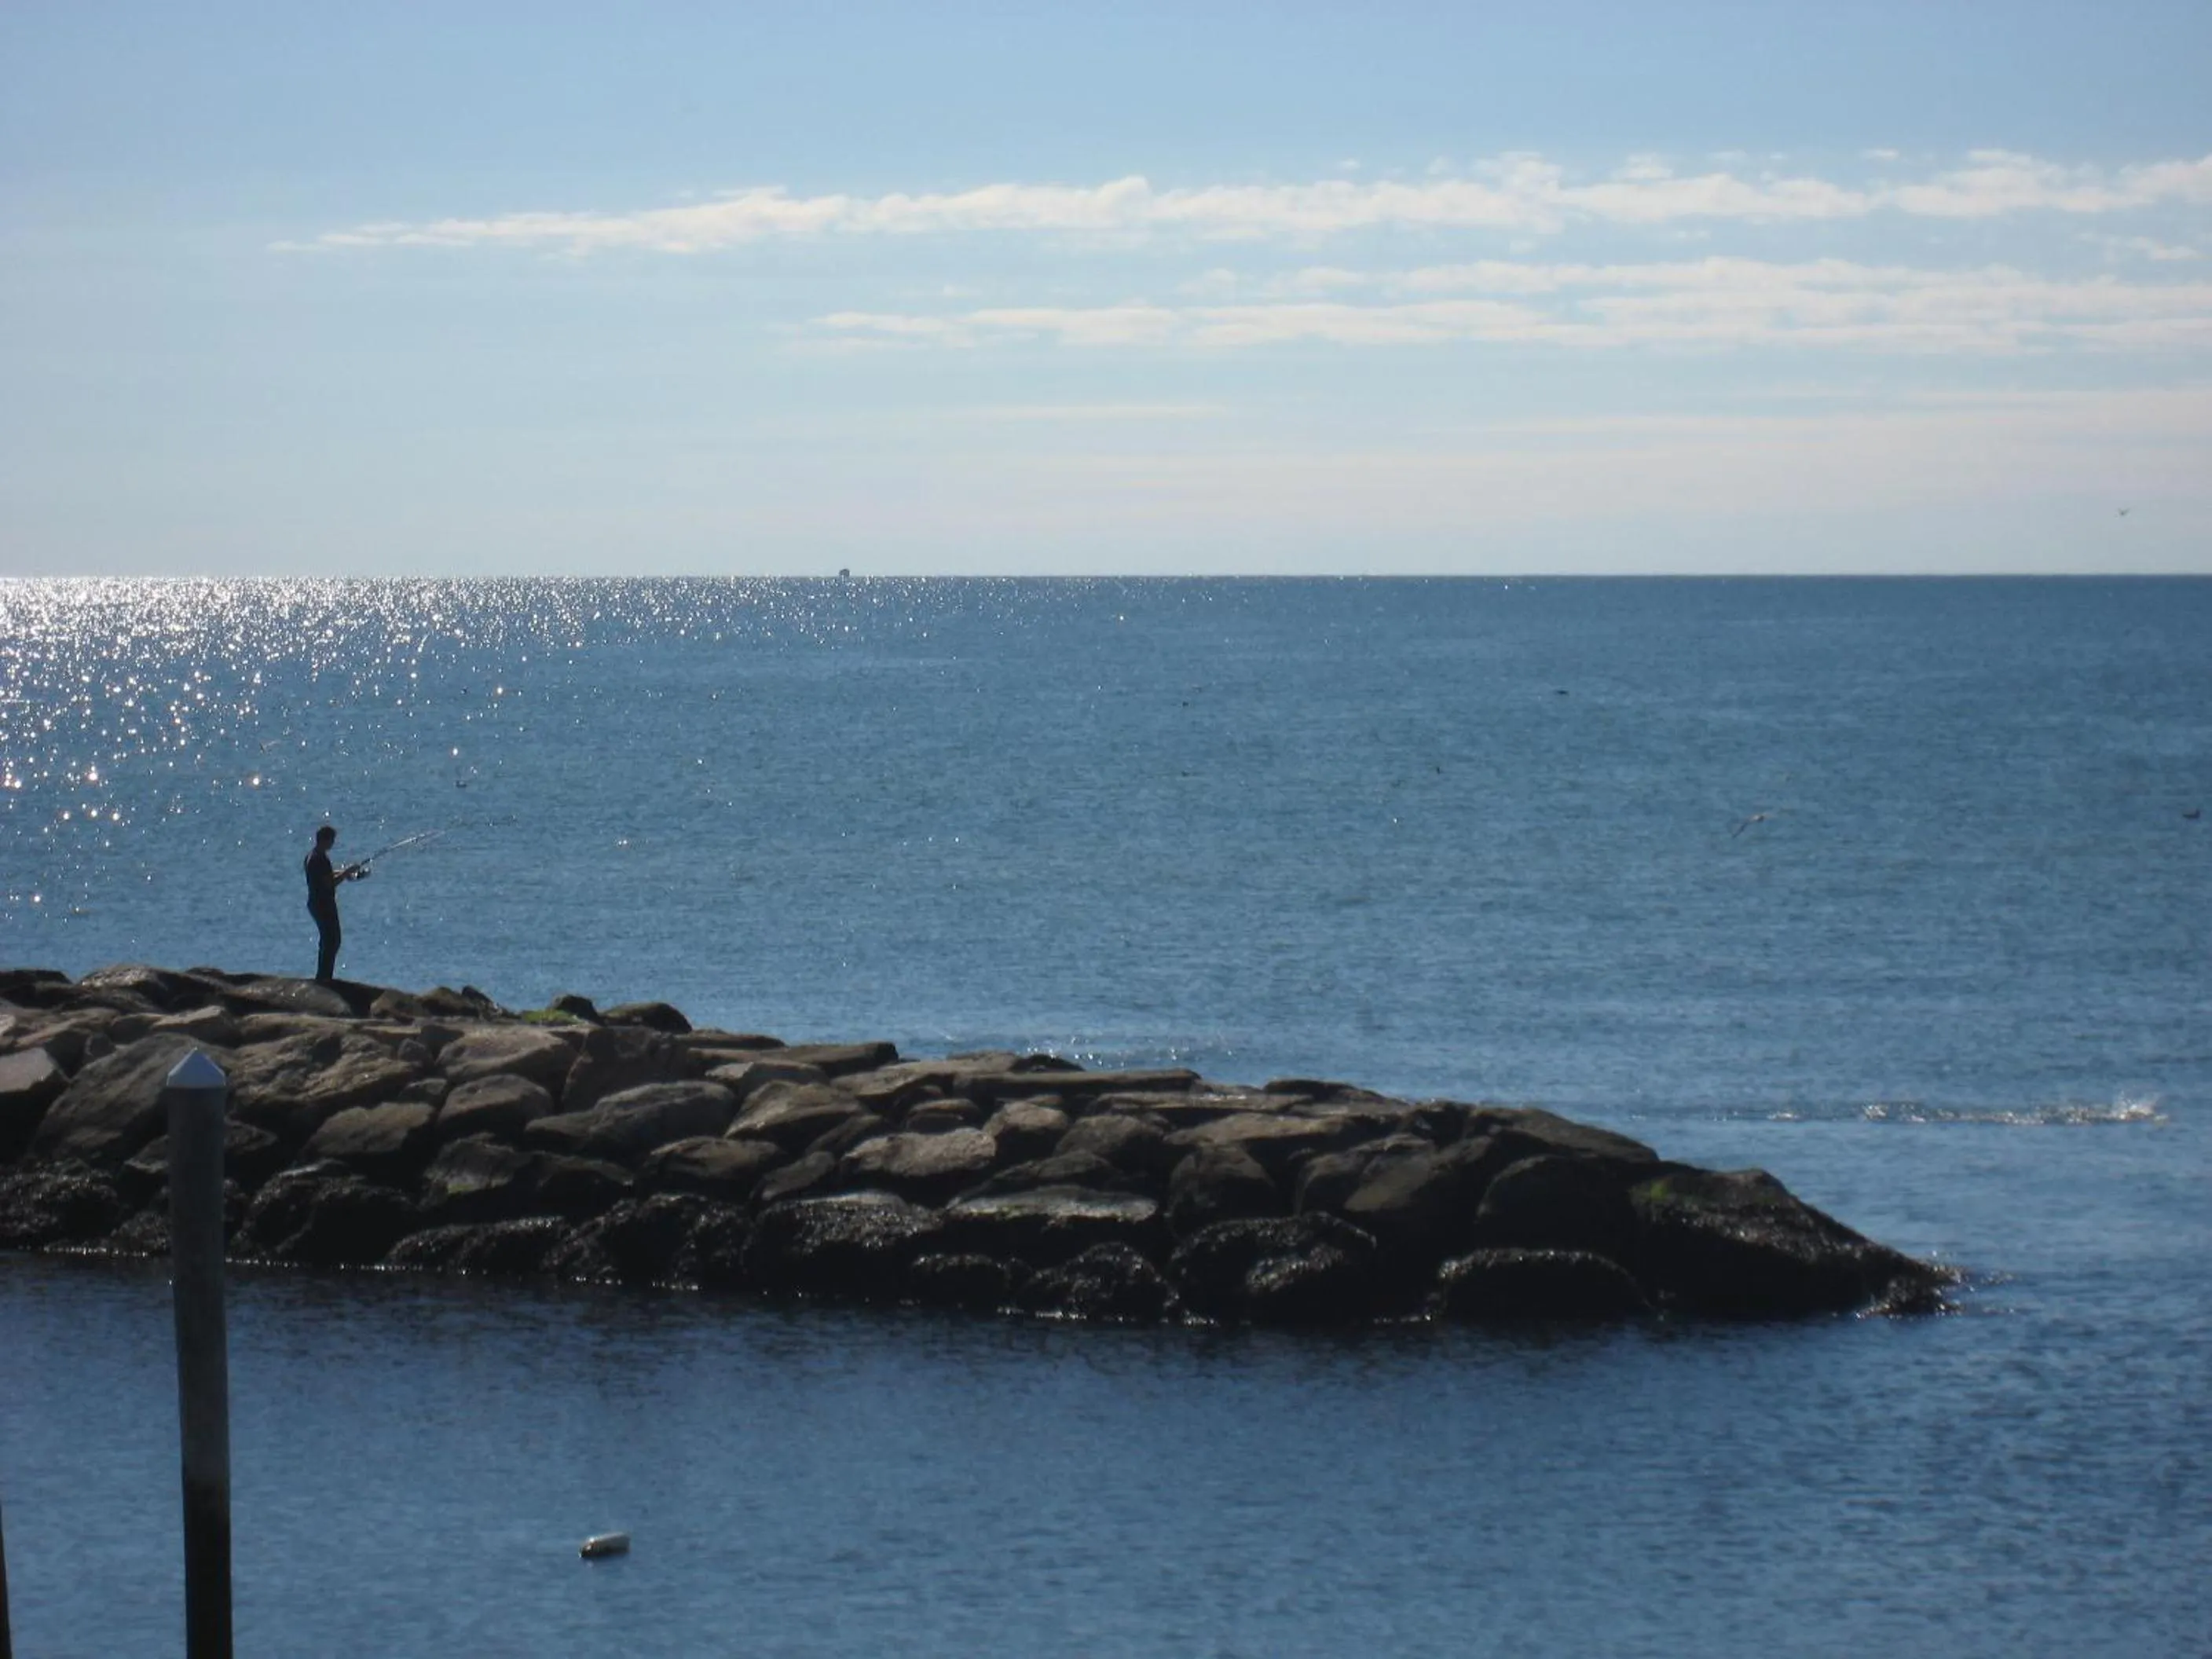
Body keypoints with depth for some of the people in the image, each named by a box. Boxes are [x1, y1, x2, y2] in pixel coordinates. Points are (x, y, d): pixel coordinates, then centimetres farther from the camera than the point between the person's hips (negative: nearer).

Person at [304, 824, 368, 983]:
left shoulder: (311, 857, 10)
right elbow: (329, 883, -23)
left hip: (315, 903, 10)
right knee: (332, 941, -4)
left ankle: (322, 976, 24)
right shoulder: (321, 859, -21)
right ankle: (325, 977, -4)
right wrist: (346, 873, -14)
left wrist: (341, 872, 15)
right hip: (324, 904, -10)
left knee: (328, 940, 19)